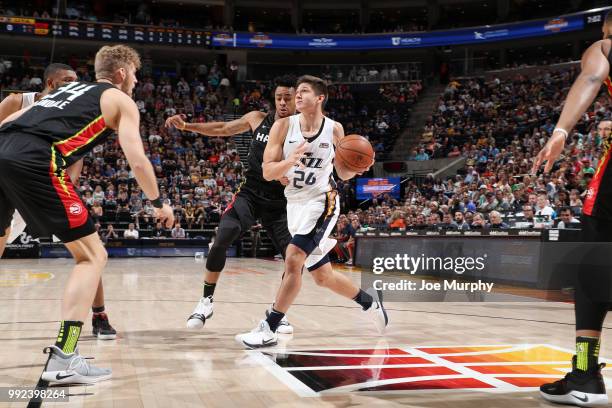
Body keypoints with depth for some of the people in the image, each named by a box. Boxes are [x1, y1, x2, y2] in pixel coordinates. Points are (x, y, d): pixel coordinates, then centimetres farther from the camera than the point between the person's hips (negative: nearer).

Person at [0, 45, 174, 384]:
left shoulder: (69, 88, 35)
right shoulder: (121, 100, 16)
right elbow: (137, 161, 6)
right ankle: (63, 359, -6)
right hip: (34, 162, -7)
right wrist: (160, 203, 19)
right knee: (92, 255, 3)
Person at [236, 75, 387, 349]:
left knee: (293, 258, -22)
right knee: (323, 277, 13)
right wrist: (291, 160, -27)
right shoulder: (284, 126, -5)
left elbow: (343, 174, 7)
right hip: (295, 203, 4)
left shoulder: (334, 129, -4)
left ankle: (268, 330, -12)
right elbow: (267, 172, -9)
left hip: (322, 202, -4)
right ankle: (368, 300, 39)